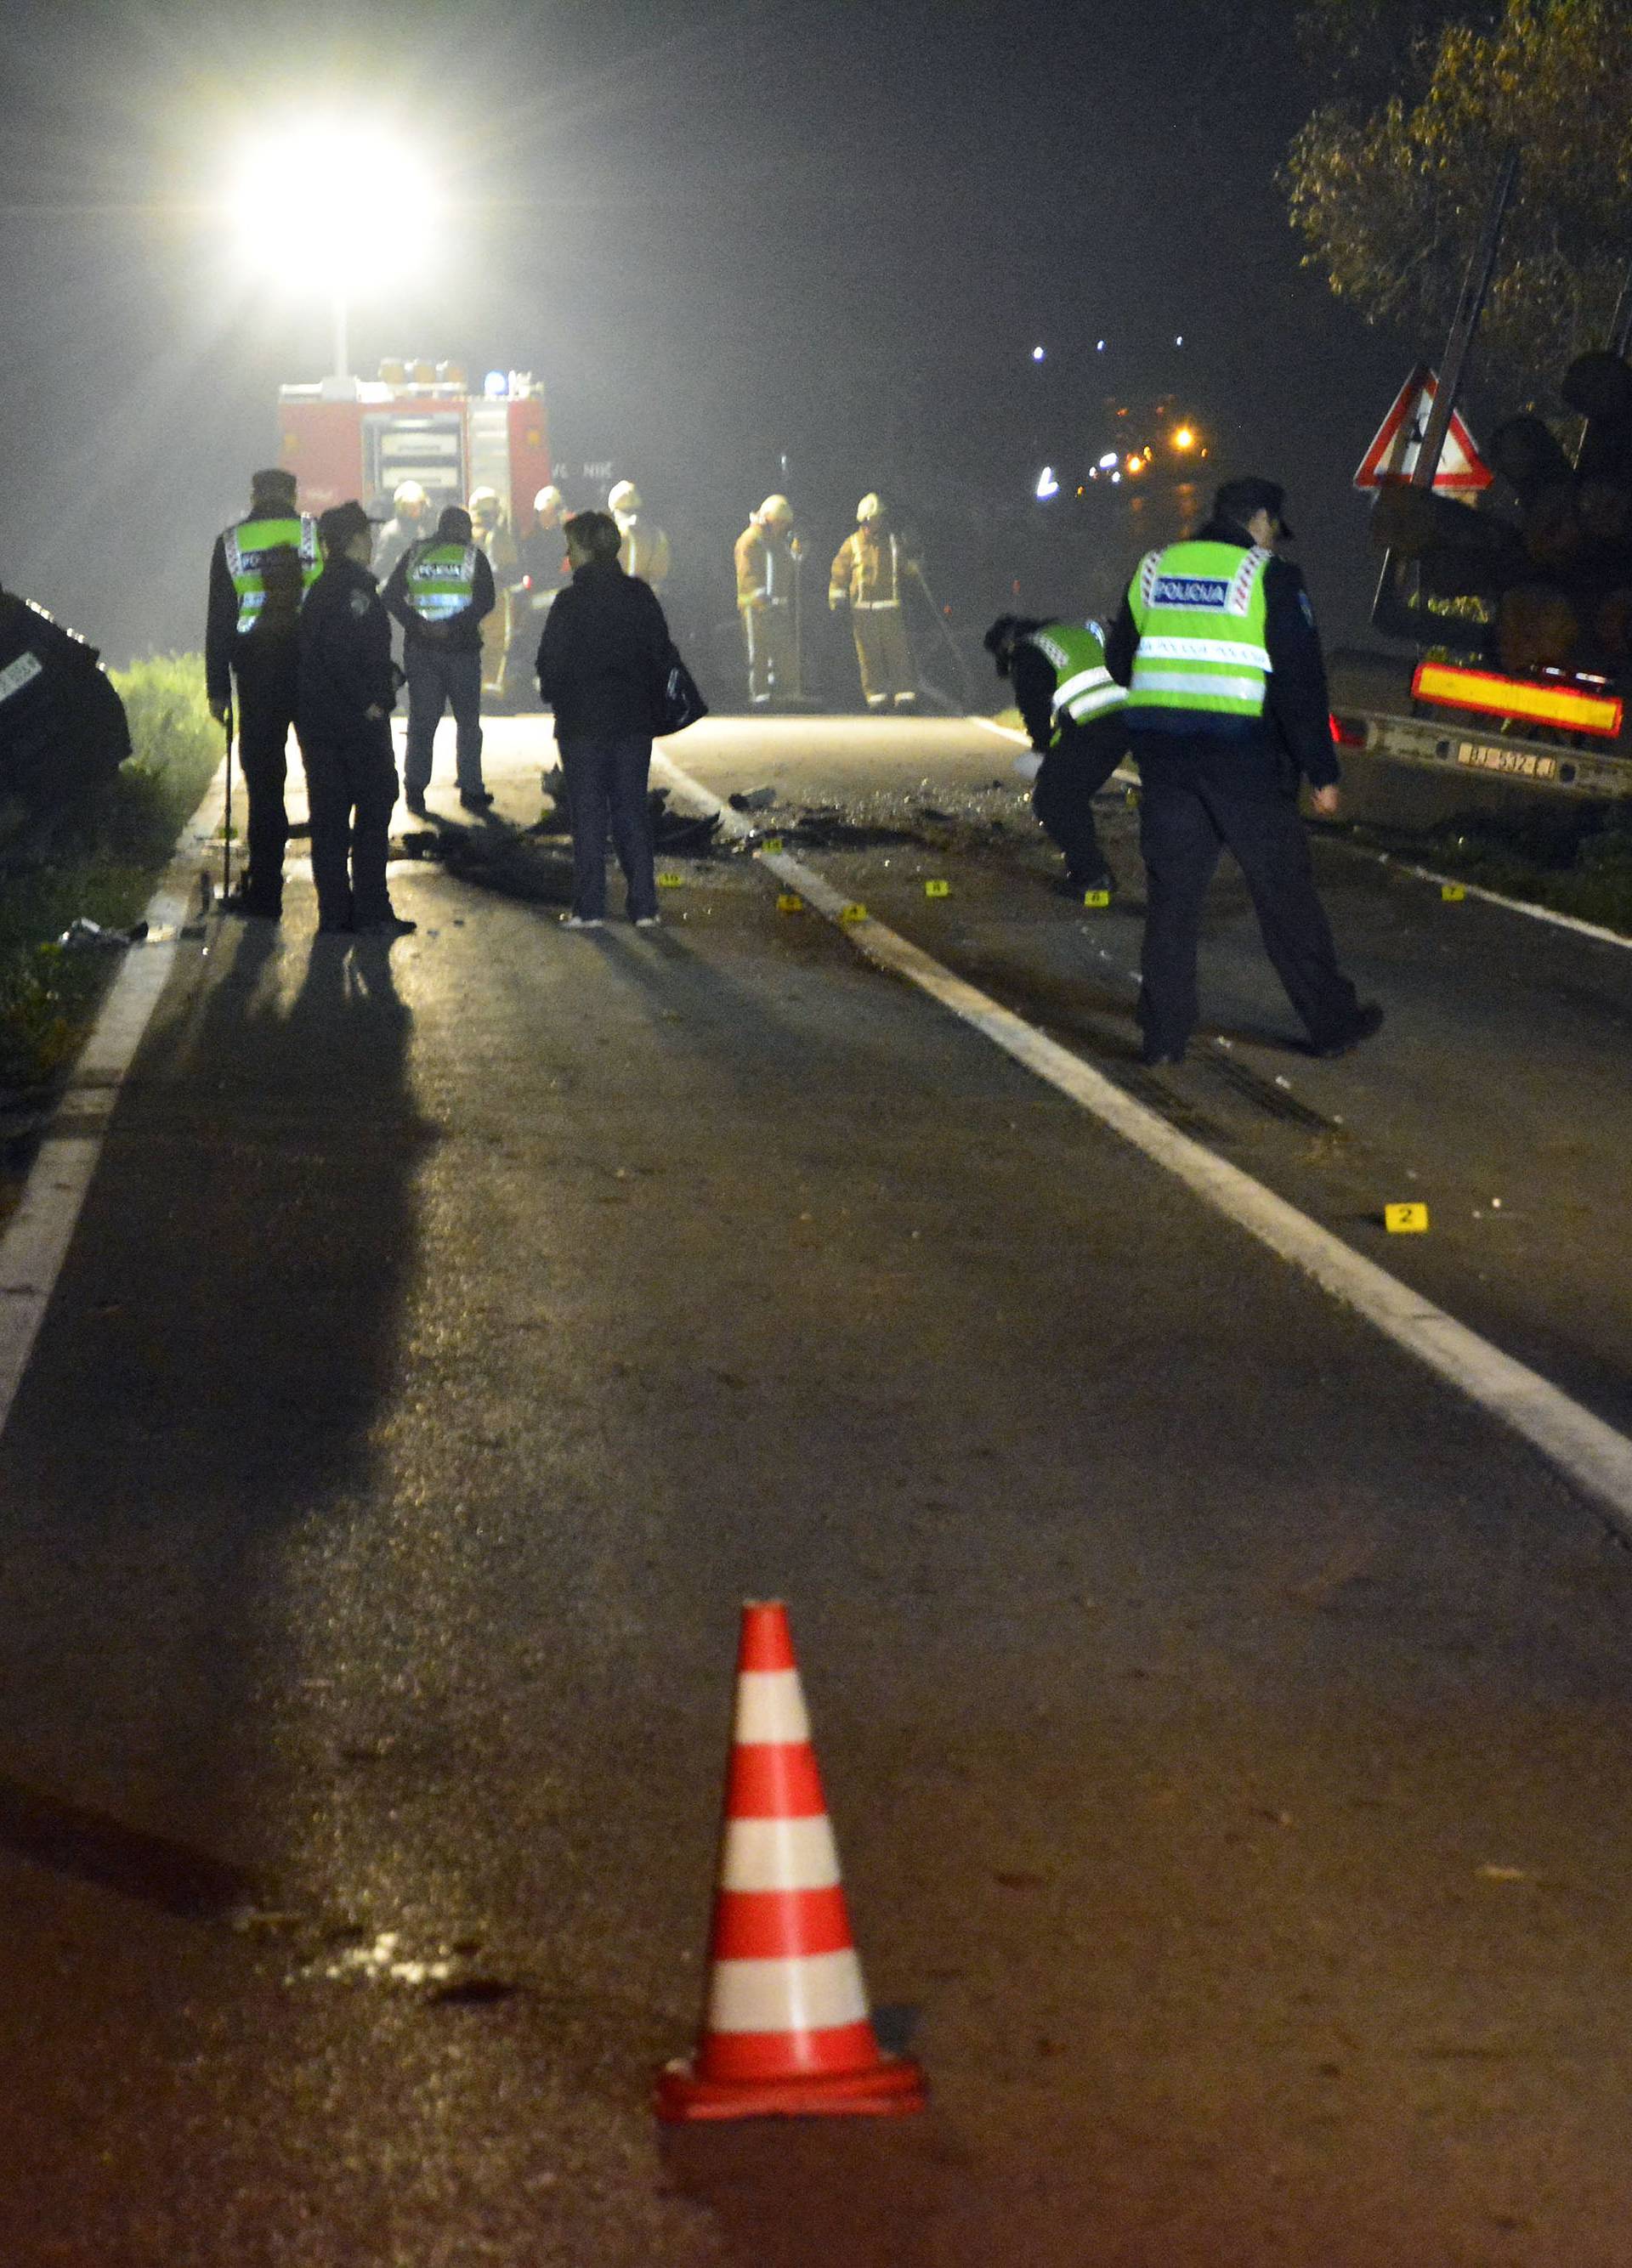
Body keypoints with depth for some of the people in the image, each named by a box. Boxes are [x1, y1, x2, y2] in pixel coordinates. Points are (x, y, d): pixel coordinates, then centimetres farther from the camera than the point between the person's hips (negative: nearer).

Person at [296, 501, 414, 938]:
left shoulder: (321, 587, 16)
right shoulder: (353, 586, -13)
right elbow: (339, 652, -24)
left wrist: (387, 674, 13)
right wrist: (369, 701, -17)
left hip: (317, 718, 9)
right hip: (358, 722, -9)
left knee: (329, 817, 9)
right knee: (373, 811, -3)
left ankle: (333, 910, 12)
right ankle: (370, 912, -5)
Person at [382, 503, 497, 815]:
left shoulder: (414, 554, 6)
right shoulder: (472, 557, 0)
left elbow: (390, 597, -2)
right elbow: (485, 601, -11)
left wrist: (418, 624, -9)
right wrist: (453, 625, -15)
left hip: (420, 648, 2)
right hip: (462, 649, -2)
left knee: (421, 719, 8)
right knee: (468, 721, 7)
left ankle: (415, 788, 3)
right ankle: (470, 790, 5)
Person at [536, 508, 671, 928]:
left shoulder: (572, 601, -13)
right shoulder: (640, 595, 2)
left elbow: (553, 662, -10)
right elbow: (661, 653, 6)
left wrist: (552, 695, 9)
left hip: (582, 720, -4)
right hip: (634, 719, 4)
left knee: (587, 812, 3)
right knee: (632, 807, 9)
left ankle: (590, 906, 3)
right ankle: (644, 905, 7)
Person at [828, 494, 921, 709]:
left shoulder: (895, 542, 10)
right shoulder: (852, 544, 7)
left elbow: (912, 567, 19)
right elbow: (839, 575, 10)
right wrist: (836, 600, 2)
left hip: (891, 608, 0)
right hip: (863, 609, 0)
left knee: (898, 651, -4)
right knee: (869, 655, -1)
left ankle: (906, 693, -2)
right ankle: (876, 694, 4)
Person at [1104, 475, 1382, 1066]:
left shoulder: (1153, 570, 10)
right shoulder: (1269, 578, -5)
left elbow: (1120, 664, 20)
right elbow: (1301, 682, -9)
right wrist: (1322, 773, -5)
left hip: (1162, 752, 4)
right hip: (1244, 757, -4)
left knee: (1171, 894, 9)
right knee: (1285, 892, 5)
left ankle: (1164, 1033, 8)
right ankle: (1331, 1021, 14)